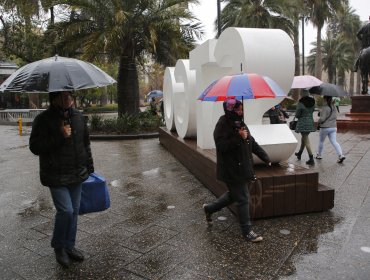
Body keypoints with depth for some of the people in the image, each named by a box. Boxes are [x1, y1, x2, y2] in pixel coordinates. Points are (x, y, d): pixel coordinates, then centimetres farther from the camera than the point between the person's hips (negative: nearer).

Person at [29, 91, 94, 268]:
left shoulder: (78, 116, 6)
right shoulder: (44, 120, -10)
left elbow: (85, 143, 14)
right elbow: (35, 147, -14)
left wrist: (89, 167, 12)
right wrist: (60, 136, -23)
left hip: (77, 174, 6)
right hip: (56, 177, -5)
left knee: (74, 211, 12)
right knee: (66, 211, -8)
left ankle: (69, 246, 30)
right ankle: (58, 247, 19)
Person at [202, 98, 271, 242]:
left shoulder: (239, 123, 11)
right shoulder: (223, 124, -15)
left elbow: (252, 143, 16)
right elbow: (222, 145, -23)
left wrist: (265, 157, 13)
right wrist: (239, 138, -25)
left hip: (243, 168, 9)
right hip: (231, 170, -9)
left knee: (233, 194, 21)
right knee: (242, 199, -1)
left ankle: (209, 208, 39)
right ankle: (247, 231, 15)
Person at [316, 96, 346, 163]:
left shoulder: (325, 108, -17)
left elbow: (322, 118, -19)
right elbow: (335, 117, 12)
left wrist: (318, 122, -1)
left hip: (325, 128, -6)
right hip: (333, 127, 6)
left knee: (321, 141, 13)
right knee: (334, 142, 2)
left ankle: (319, 155, 26)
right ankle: (341, 155, -13)